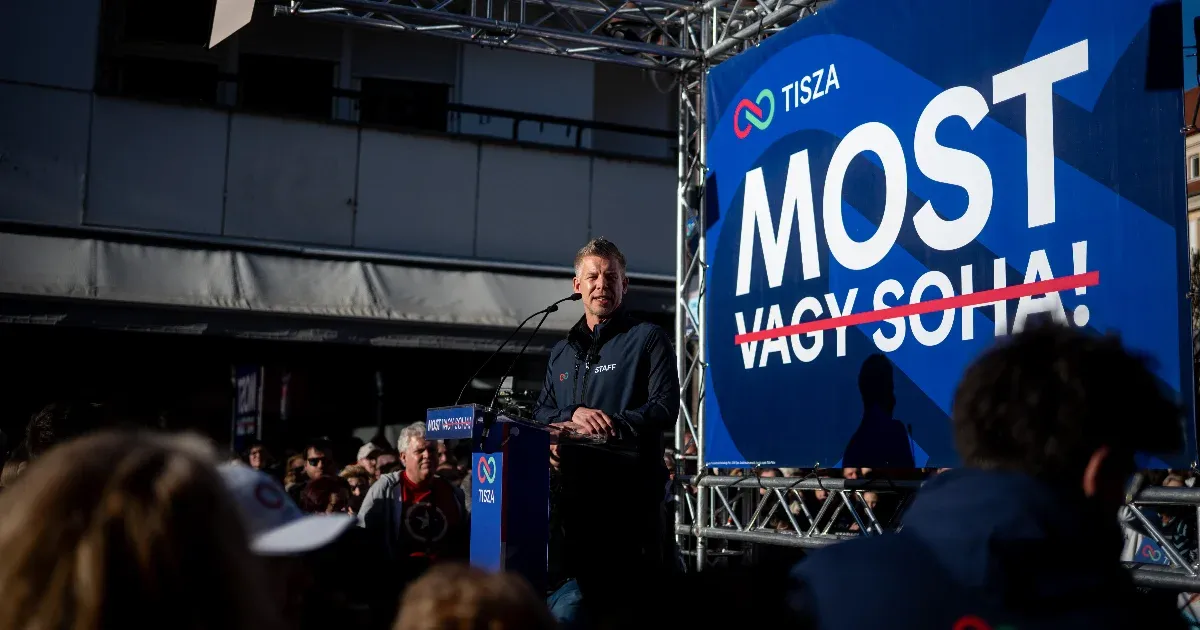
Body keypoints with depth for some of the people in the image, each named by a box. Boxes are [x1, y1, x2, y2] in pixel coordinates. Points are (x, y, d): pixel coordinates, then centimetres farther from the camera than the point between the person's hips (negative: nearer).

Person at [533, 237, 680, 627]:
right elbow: (541, 413, 13)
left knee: (630, 591, -4)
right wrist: (574, 415, -9)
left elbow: (665, 407, -9)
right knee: (578, 582, 9)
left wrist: (611, 425, -22)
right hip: (575, 491, 6)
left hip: (631, 491, -6)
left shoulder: (648, 339, 2)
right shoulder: (562, 352, 20)